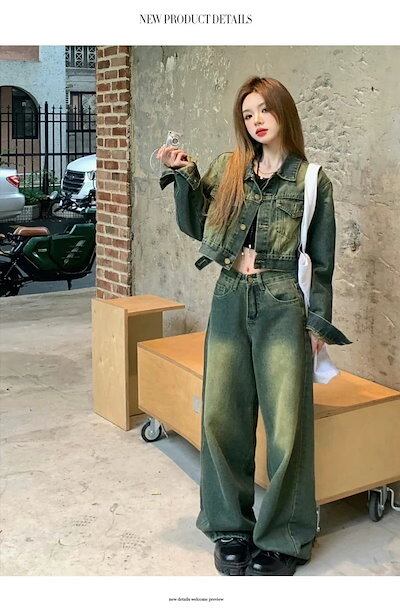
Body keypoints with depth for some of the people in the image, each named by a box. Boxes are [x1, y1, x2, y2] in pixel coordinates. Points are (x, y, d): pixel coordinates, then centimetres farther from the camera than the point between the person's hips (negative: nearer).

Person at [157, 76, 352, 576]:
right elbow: (195, 226, 10)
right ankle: (230, 527, 23)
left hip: (283, 308, -3)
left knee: (286, 425, -1)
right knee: (220, 417, 5)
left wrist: (318, 322, 0)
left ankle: (283, 540, 15)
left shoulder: (311, 179, 1)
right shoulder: (227, 169, 9)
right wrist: (183, 176, -1)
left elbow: (321, 259, 3)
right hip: (230, 303, 4)